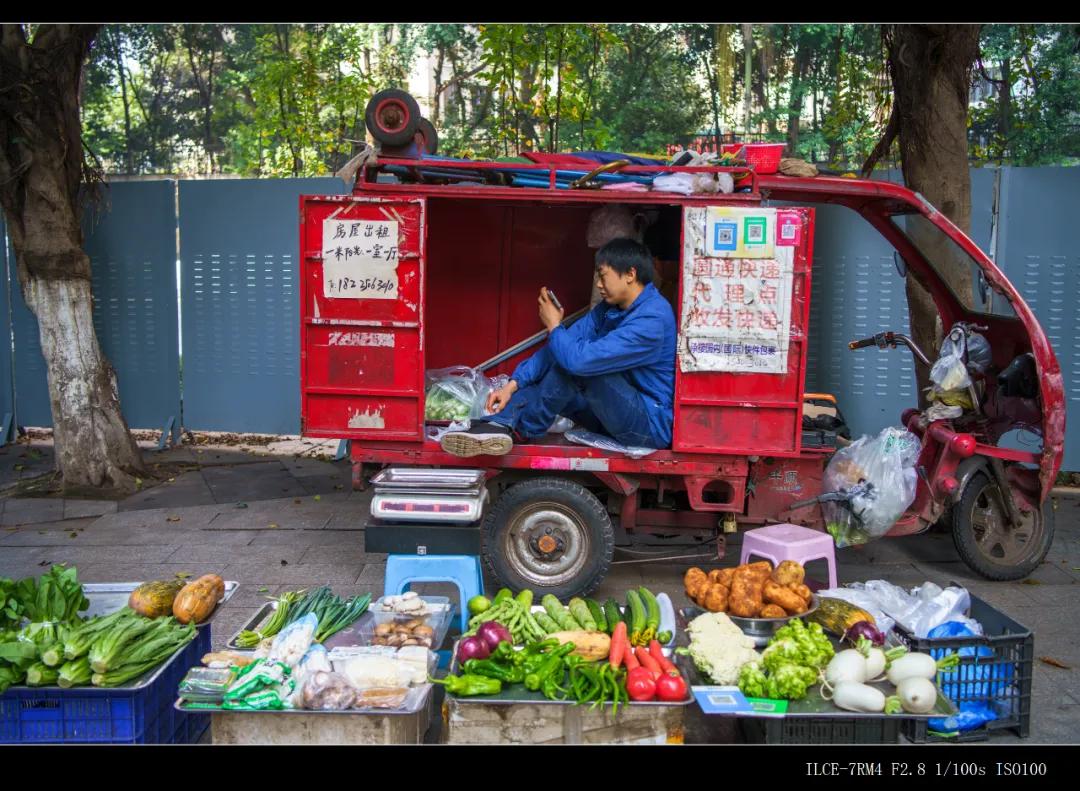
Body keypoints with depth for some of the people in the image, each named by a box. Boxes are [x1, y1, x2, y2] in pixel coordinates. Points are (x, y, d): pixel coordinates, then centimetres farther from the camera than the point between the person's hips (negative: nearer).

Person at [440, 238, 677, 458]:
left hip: (652, 425, -9)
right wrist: (513, 384, -9)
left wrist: (554, 326, -11)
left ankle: (521, 429, -11)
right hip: (617, 412, 9)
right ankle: (503, 423, -20)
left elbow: (582, 359, -30)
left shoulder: (651, 319, -24)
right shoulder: (611, 308, 6)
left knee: (577, 363, -25)